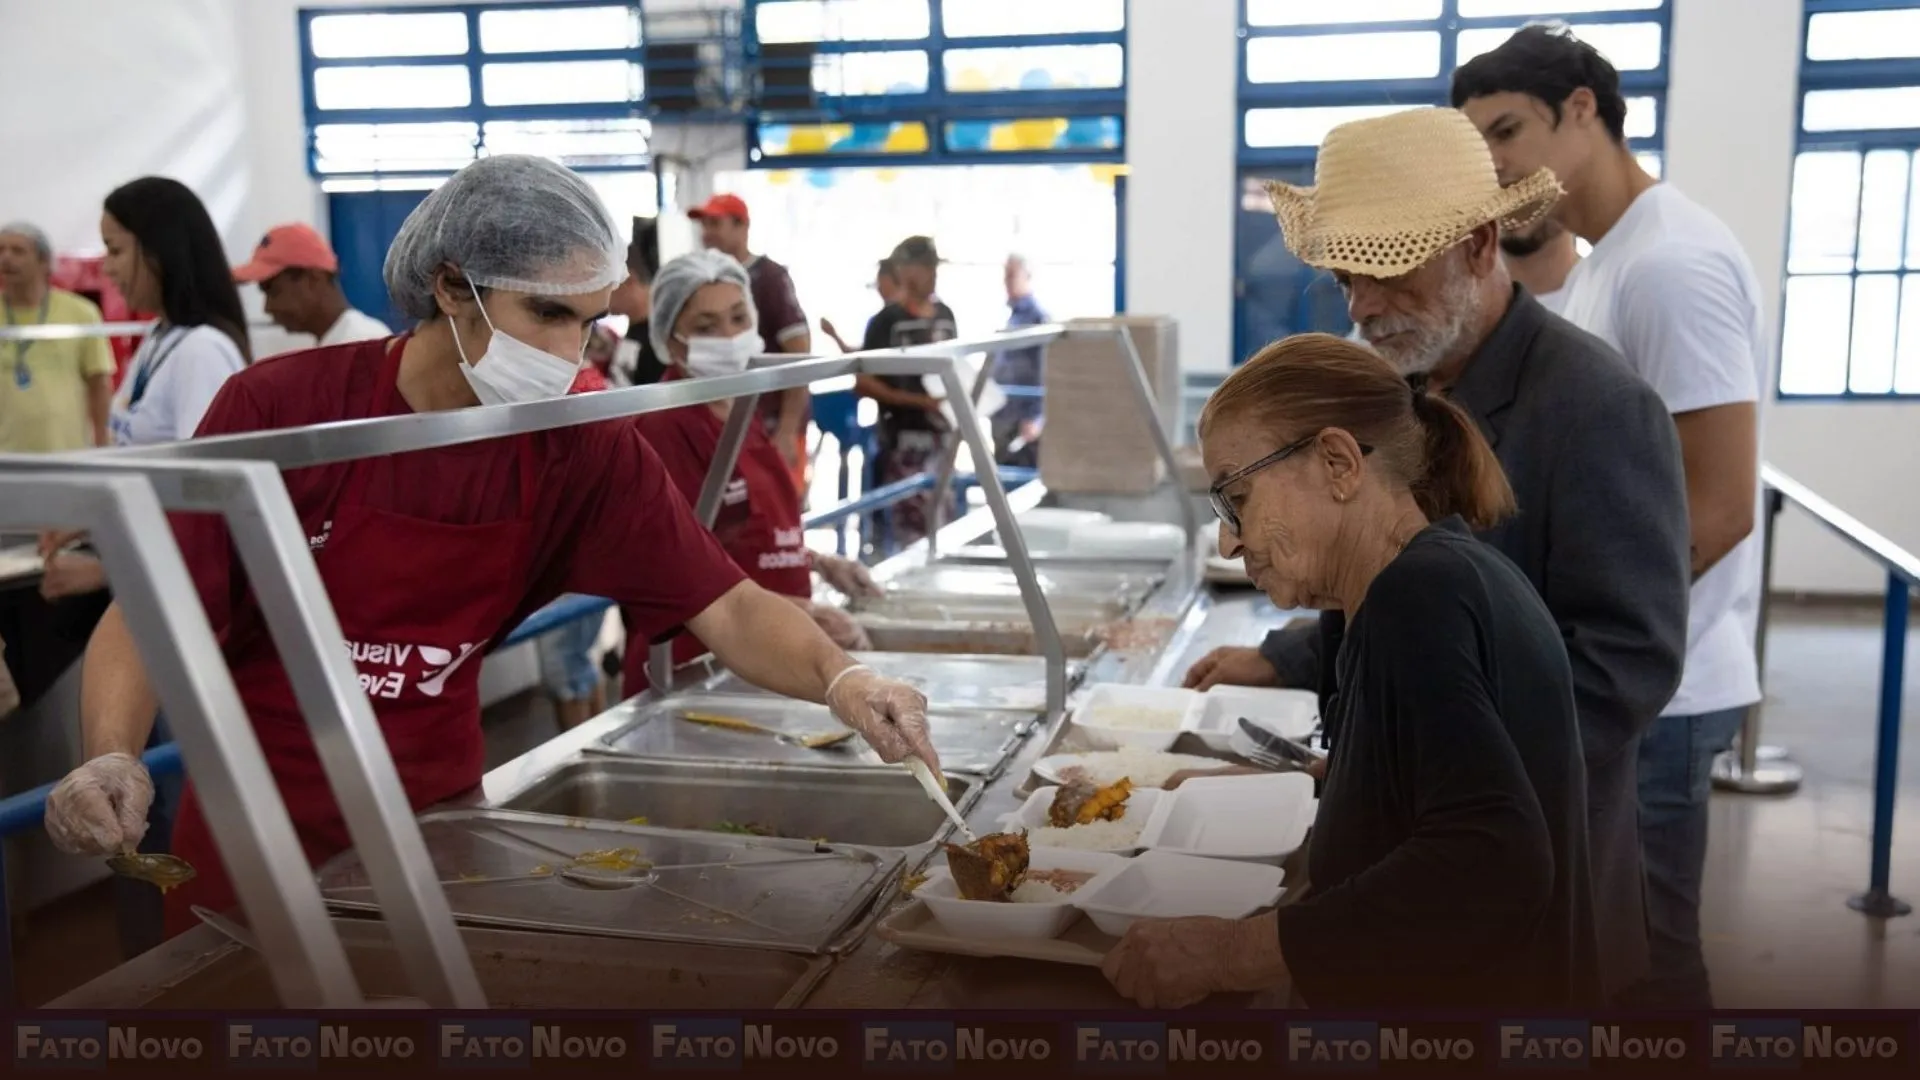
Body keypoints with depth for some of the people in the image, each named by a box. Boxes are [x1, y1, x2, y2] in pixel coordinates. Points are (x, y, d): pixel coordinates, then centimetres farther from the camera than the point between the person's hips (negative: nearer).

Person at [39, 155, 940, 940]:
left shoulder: (587, 449, -10)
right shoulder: (280, 409, -17)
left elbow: (731, 611, -16)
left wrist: (840, 679, -35)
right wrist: (112, 757, -34)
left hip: (437, 823, 3)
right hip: (257, 833, -2)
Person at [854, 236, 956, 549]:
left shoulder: (945, 315, 11)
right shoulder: (887, 320, -8)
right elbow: (863, 383, -11)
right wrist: (919, 400, -18)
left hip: (942, 433, 6)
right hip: (905, 437, -6)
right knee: (913, 527, -7)